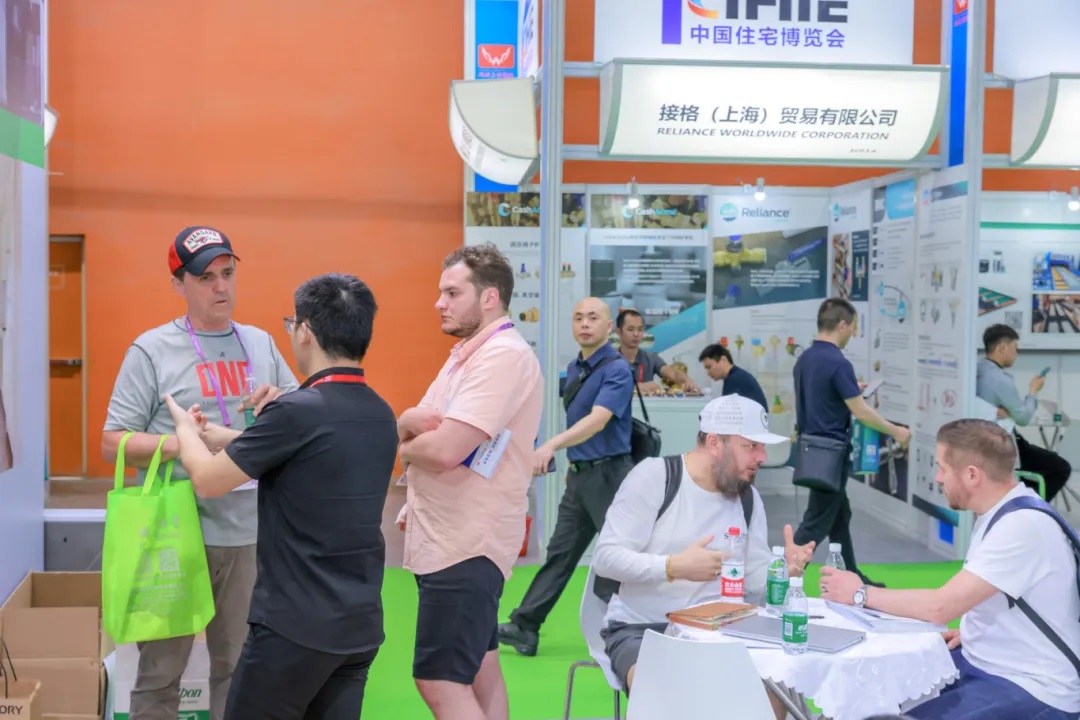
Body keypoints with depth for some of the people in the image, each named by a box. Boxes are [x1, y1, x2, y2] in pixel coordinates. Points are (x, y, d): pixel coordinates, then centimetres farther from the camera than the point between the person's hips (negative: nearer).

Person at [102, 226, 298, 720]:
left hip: (249, 534, 4)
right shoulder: (151, 349, -4)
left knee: (238, 667, 16)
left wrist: (282, 404, -8)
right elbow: (112, 444, -5)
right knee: (161, 670, 7)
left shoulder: (262, 343, 9)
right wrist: (177, 443, -22)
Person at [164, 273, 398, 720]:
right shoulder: (382, 416, 5)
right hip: (361, 624, 7)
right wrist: (216, 435, 23)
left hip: (296, 623, -7)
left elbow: (207, 481, -7)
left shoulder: (298, 411, -18)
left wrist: (185, 427, 13)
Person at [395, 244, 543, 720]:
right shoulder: (467, 353, 14)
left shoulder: (505, 356, -19)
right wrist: (411, 421, -10)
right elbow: (407, 426, 14)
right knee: (479, 670, 17)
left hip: (465, 544, -10)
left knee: (440, 681, -8)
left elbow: (444, 450, -27)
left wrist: (405, 446, -6)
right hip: (454, 539, 10)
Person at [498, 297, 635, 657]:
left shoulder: (616, 369, -15)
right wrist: (574, 464, 18)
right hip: (579, 475, 8)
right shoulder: (574, 369, 11)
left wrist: (552, 445, -40)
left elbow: (597, 420, -28)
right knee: (560, 553, 11)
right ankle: (524, 626, 15)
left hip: (608, 475, -8)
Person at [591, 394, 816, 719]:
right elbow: (605, 557, -15)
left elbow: (754, 575, 6)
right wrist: (675, 566, -27)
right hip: (639, 627, -5)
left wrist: (784, 569, -16)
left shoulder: (748, 496, 7)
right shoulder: (654, 475, -12)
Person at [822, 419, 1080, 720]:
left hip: (1030, 688, -9)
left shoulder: (1022, 525, -24)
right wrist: (970, 632, 4)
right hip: (982, 662, 10)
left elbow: (940, 607, -26)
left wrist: (860, 594, -14)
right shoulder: (1000, 512, 6)